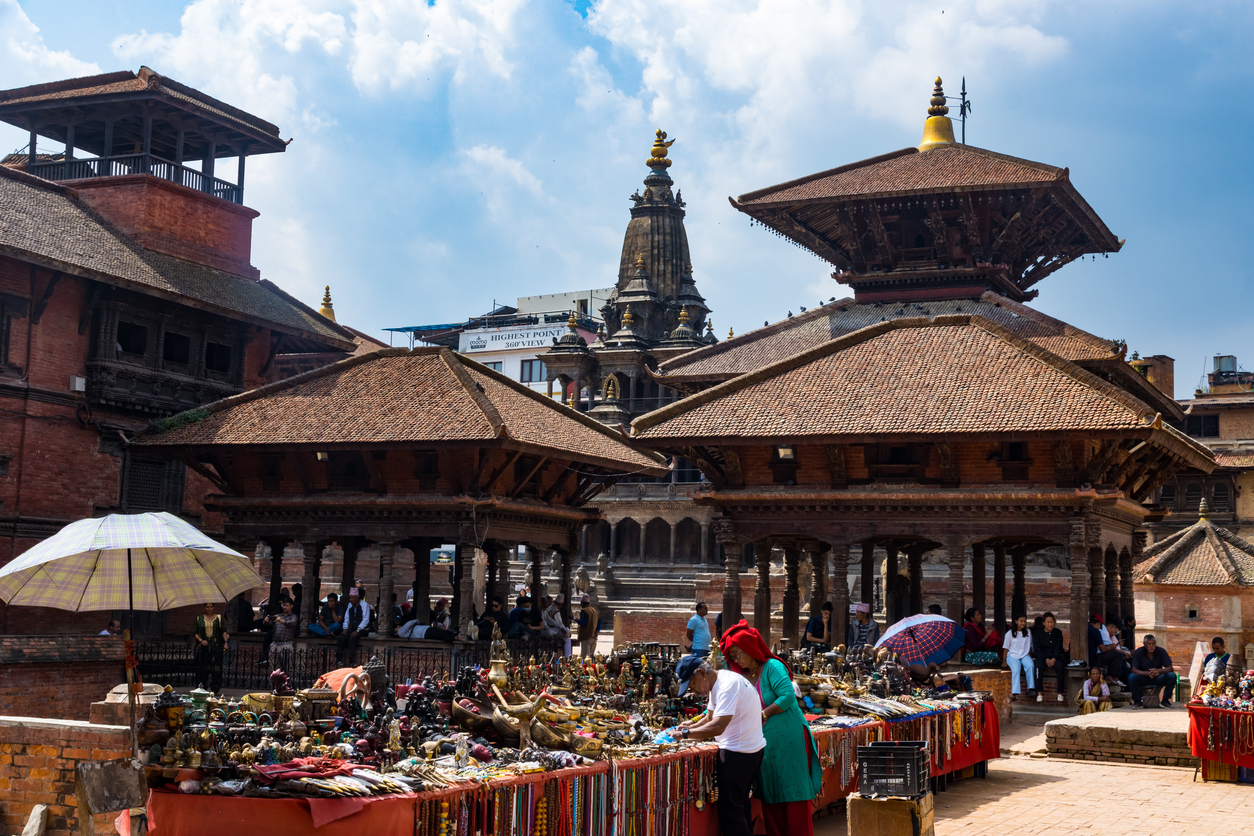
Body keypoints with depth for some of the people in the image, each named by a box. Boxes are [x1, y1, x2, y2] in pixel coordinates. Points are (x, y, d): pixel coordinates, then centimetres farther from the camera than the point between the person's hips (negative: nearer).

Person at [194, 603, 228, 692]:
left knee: (215, 667, -6)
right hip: (203, 647, 1)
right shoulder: (199, 618, 11)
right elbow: (195, 633, 8)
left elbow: (223, 631, 5)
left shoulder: (218, 618, 9)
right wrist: (201, 640, -9)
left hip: (216, 646, -1)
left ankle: (214, 689, -5)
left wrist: (225, 642, -8)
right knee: (203, 668, -3)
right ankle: (202, 687, 1)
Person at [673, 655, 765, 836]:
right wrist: (691, 725, 1)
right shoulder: (717, 683, 11)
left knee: (730, 809, -6)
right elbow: (710, 718, 18)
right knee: (741, 804, 18)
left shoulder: (728, 685, -22)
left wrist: (686, 733, -21)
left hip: (739, 752, -11)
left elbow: (717, 727, -29)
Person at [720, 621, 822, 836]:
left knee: (793, 794, -2)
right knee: (770, 798, 8)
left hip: (788, 740, -7)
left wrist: (763, 714, -18)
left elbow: (788, 696, -20)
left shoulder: (772, 667, -9)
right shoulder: (743, 677, 11)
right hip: (764, 743, 7)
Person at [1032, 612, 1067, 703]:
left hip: (1055, 656, 1)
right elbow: (1037, 649, -3)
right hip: (1041, 656, -1)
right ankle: (1039, 693, -31)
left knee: (1060, 666, -31)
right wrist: (1046, 659, -16)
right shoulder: (1038, 633, 2)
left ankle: (1060, 693, -24)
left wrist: (1053, 659, -16)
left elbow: (1058, 648, 2)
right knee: (1038, 667, -33)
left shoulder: (1058, 632, 6)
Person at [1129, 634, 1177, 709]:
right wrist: (1148, 673, -34)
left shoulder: (1161, 651, -6)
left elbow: (1170, 668, -10)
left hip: (1157, 679, 2)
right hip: (1143, 679, -2)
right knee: (1132, 677, -33)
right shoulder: (1138, 652, -10)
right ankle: (1137, 701, -14)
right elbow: (1134, 670, -16)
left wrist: (1158, 671, -32)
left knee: (1172, 675, -26)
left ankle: (1165, 700, -11)